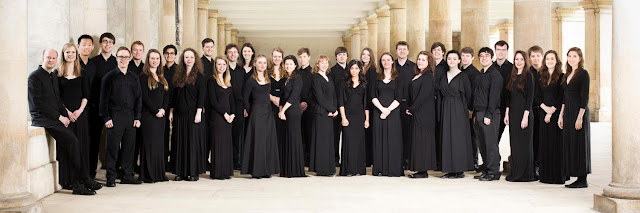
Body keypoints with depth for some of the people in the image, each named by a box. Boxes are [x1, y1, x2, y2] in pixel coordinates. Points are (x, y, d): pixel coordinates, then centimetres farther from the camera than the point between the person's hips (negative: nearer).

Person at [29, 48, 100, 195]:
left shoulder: (53, 76, 19)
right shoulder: (35, 77, -6)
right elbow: (38, 103, -13)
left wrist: (65, 115, 4)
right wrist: (59, 117, -14)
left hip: (55, 119, 8)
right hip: (42, 119, -8)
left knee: (69, 145, -10)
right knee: (72, 140, -22)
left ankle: (76, 183, -7)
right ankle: (84, 180, -16)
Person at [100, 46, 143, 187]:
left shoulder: (134, 78, 13)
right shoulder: (109, 77, 1)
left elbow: (138, 99, 14)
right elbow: (104, 99, -1)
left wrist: (137, 117, 5)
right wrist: (106, 118, -9)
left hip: (130, 117, 4)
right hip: (115, 116, -4)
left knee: (129, 147, 6)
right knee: (113, 148, -2)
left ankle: (127, 176, 14)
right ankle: (111, 178, 5)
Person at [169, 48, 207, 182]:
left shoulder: (199, 76, -2)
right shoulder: (178, 75, 13)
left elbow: (202, 95, -7)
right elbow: (174, 94, 16)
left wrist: (198, 113, -15)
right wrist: (171, 111, 10)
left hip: (193, 114, -5)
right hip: (179, 114, 5)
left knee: (193, 141, -3)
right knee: (180, 142, 5)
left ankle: (193, 173, 2)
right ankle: (181, 172, 11)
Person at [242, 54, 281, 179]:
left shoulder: (268, 79, 12)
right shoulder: (251, 80, -5)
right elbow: (245, 98, -3)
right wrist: (250, 111, -3)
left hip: (268, 112, 6)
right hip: (256, 112, -6)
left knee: (269, 140, 5)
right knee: (257, 140, -6)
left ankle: (267, 170, 11)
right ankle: (256, 170, 0)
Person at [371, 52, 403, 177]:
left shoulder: (397, 79, 7)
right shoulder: (377, 79, 12)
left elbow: (398, 98, -1)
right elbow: (373, 97, 4)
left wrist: (388, 110, -13)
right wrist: (382, 109, -12)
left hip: (393, 112, -2)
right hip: (378, 111, 2)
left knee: (393, 140, -4)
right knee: (379, 140, 0)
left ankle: (394, 170, -1)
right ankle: (380, 170, 4)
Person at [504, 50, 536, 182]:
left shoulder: (528, 75, -7)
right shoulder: (512, 76, 13)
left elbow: (530, 97, -12)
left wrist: (525, 116, -17)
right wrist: (507, 114, 9)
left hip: (524, 112, -7)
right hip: (513, 113, 7)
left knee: (524, 143, -2)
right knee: (514, 143, 8)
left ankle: (526, 174, 4)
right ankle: (515, 173, 15)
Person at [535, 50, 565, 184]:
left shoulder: (561, 77, -2)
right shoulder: (541, 77, 13)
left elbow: (562, 97, -8)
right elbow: (537, 97, 8)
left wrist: (552, 111, -13)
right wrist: (545, 108, -8)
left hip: (557, 113, -5)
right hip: (543, 113, 5)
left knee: (557, 144, -5)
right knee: (545, 144, 5)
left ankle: (558, 176, 0)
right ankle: (546, 175, 10)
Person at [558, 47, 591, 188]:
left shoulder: (583, 74, -8)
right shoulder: (567, 75, 15)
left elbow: (585, 97, -13)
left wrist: (580, 117, -19)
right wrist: (561, 115, 13)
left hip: (579, 112, -8)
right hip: (568, 113, 8)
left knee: (579, 144, -5)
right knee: (569, 144, 7)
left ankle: (583, 179, 1)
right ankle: (578, 178, 13)